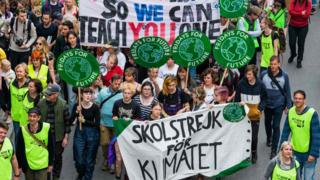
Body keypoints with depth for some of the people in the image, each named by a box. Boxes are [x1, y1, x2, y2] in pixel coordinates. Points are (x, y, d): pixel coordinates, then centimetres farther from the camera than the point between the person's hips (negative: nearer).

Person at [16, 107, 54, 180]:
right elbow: (19, 149, -1)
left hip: (42, 165, -1)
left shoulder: (46, 128, -13)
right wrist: (19, 166, 1)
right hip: (28, 164, 2)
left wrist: (50, 164, 1)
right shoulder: (23, 130, -10)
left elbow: (51, 147, -2)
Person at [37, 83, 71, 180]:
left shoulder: (63, 104, -13)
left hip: (58, 136, -1)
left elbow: (67, 121, -7)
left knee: (57, 157, 13)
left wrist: (66, 137, -6)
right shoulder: (41, 103, -7)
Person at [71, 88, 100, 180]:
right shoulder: (77, 106, -4)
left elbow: (97, 124, -9)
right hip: (79, 133, 2)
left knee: (89, 159, 6)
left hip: (92, 134, -1)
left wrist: (84, 121, -17)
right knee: (79, 159, 6)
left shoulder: (95, 107, -9)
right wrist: (76, 112, -21)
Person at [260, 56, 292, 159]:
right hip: (267, 104, 2)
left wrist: (288, 105, 1)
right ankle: (269, 138, 51)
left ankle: (274, 149, 2)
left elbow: (287, 91, -1)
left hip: (278, 105, -2)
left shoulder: (284, 76, -11)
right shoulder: (264, 74, -11)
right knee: (267, 123, 22)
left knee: (276, 126, -5)